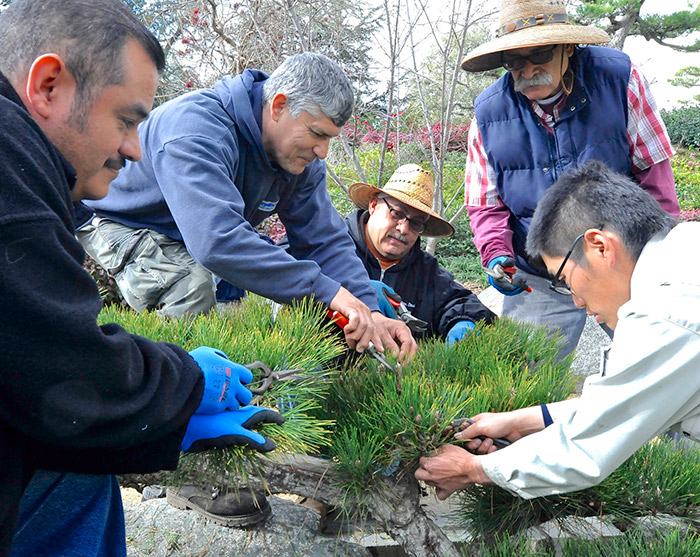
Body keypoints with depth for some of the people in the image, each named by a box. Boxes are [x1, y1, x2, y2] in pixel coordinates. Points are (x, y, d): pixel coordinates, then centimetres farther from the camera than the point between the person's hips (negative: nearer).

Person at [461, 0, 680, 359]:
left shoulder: (618, 78, -6)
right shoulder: (489, 113, -4)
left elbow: (653, 170, -1)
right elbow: (485, 204, 4)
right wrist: (497, 255, -14)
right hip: (538, 284, 1)